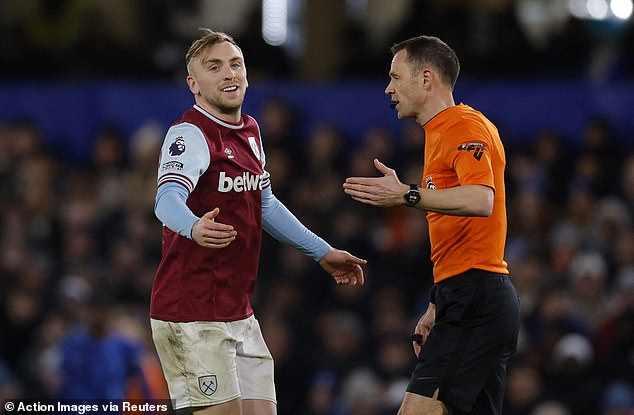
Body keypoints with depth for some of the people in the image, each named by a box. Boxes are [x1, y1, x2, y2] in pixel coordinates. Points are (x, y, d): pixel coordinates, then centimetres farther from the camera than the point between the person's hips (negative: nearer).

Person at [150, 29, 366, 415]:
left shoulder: (250, 131, 12)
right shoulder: (190, 135, -14)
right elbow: (168, 198, -33)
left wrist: (322, 252, 33)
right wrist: (195, 227, -55)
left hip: (239, 314, 8)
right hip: (193, 314, -8)